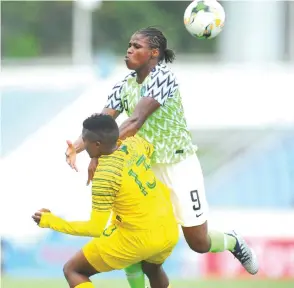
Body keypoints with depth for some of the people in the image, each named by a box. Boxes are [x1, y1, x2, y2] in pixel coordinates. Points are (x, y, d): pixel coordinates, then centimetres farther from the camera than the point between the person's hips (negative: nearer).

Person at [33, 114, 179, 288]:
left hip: (139, 239, -8)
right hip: (170, 232, 8)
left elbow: (97, 229, -18)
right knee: (152, 269, 41)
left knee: (72, 270, 6)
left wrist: (51, 222, -11)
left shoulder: (105, 177, -22)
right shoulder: (135, 143, -2)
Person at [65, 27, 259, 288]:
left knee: (198, 243, 3)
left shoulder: (163, 76, -21)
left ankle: (232, 242, 36)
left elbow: (135, 122, -32)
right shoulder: (125, 86, 1)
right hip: (146, 168, 6)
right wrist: (77, 146, -31)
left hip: (179, 166, -6)